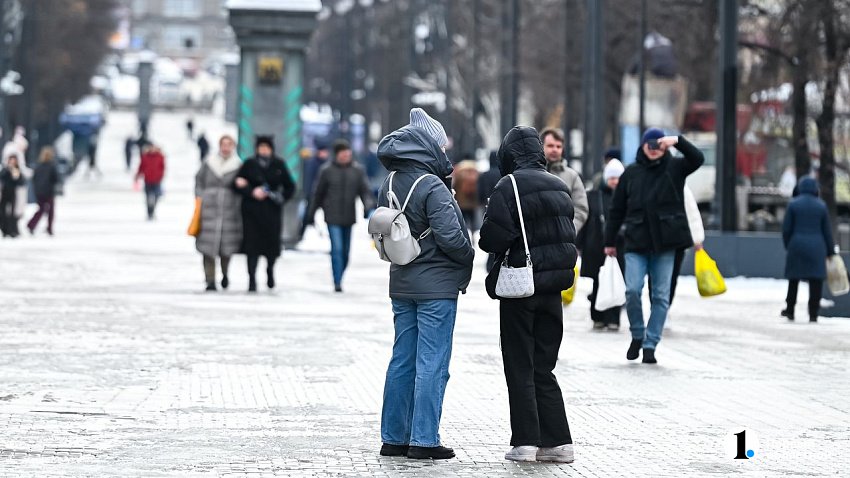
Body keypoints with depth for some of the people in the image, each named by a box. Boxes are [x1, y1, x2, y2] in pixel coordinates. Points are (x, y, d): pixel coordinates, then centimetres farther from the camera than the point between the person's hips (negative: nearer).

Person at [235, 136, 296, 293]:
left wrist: (282, 197, -8)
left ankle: (270, 269, 32)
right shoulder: (249, 165, 3)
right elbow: (238, 184, 0)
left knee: (272, 242, 1)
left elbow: (290, 186, 10)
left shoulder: (279, 165, 6)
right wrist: (252, 192, -14)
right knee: (252, 244, -7)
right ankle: (252, 279, -3)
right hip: (252, 210, -1)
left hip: (272, 209, 1)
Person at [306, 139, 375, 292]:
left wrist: (369, 207, -18)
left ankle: (339, 278, 25)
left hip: (349, 217, 3)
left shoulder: (357, 170, 3)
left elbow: (365, 191, 1)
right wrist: (311, 215, 10)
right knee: (337, 249, -13)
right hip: (333, 217, -3)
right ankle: (337, 282, -11)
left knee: (346, 250, 9)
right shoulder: (326, 170, -3)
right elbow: (318, 194, 5)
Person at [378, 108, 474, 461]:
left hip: (401, 283, 7)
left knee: (402, 361, 12)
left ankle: (394, 437, 16)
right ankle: (424, 440, -2)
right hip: (437, 285, -7)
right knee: (432, 363, -3)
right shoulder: (432, 187, -17)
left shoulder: (389, 187, 6)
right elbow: (449, 235, -19)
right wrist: (468, 259, -4)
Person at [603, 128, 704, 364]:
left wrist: (678, 141, -26)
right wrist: (610, 241, 11)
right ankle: (637, 336, 12)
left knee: (661, 296, 1)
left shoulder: (674, 168, 5)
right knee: (632, 290, -11)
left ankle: (650, 345, 9)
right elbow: (617, 209, 11)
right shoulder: (631, 173, 7)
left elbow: (697, 159, -13)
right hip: (636, 242, 0)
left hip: (665, 242, 0)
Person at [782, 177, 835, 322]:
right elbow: (827, 230, 5)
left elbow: (786, 228, -1)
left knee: (793, 279, 13)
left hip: (797, 245, 0)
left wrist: (787, 245, 13)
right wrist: (830, 251, 12)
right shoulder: (821, 205, 1)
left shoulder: (793, 204, -2)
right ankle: (813, 314, -1)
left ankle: (790, 310, 18)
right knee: (816, 280, 2)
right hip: (816, 247, 0)